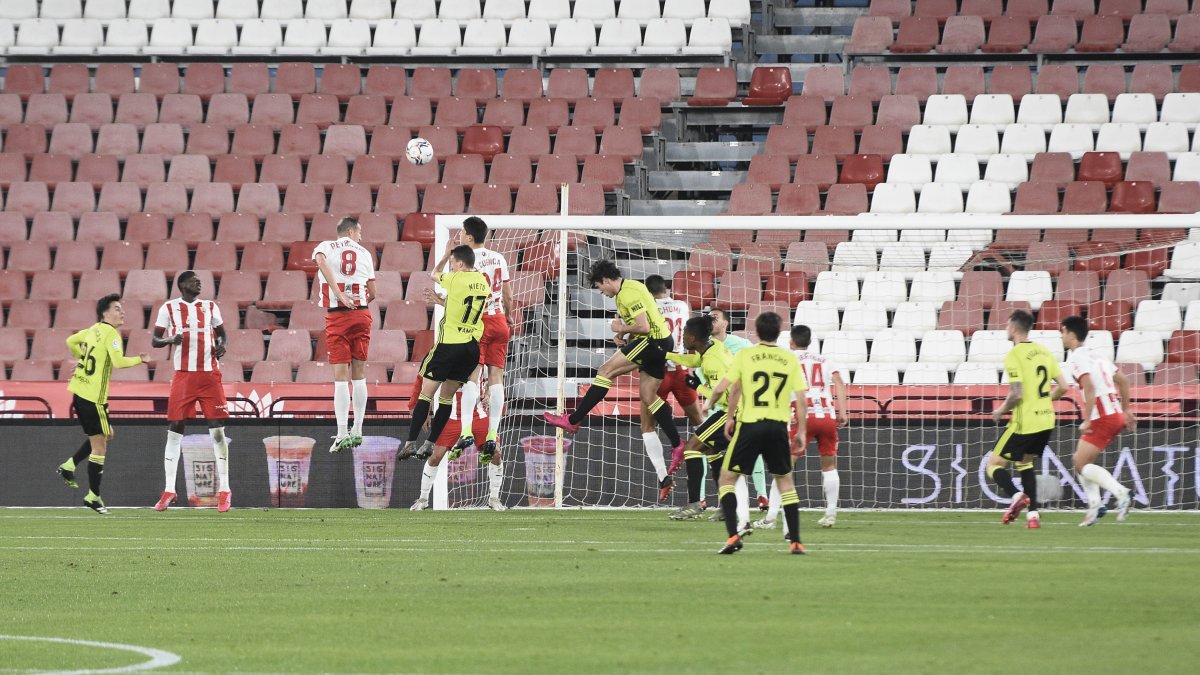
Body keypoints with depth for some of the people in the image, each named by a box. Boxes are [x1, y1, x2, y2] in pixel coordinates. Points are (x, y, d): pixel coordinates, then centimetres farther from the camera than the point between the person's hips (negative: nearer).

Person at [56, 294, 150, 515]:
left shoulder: (94, 329, 11)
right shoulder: (110, 334, -14)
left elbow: (71, 342, 24)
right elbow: (119, 361, -27)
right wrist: (140, 359, -11)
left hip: (78, 391, 9)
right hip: (92, 397, -9)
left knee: (106, 435, 25)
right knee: (99, 449, 0)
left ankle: (69, 466, 19)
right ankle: (93, 497, 5)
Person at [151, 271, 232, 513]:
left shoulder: (210, 307, 11)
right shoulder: (169, 308, 4)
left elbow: (221, 333, 21)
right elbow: (154, 340, 5)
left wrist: (221, 345, -2)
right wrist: (170, 340, -16)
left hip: (210, 375, 1)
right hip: (183, 375, -1)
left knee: (218, 430, -2)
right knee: (174, 430, -1)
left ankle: (224, 490, 3)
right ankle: (169, 491, 5)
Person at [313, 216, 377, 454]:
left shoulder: (325, 247, 6)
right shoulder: (364, 253, 12)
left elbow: (321, 262, -18)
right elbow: (372, 293, 12)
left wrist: (340, 295, -21)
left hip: (337, 317, -2)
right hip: (362, 315, 2)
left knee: (341, 376, -5)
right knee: (359, 374, 11)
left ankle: (342, 434, -12)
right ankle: (357, 431, 14)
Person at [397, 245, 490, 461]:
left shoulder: (455, 279, -12)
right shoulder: (483, 282, 7)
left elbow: (436, 275, 10)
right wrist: (439, 300, 23)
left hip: (449, 344, -6)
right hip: (472, 345, 6)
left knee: (426, 393, 1)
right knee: (447, 397, 13)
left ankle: (410, 443, -4)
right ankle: (430, 445, 13)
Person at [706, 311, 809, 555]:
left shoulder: (745, 355, 0)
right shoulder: (790, 359, 4)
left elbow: (722, 387, -4)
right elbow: (801, 399, 3)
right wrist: (801, 431, 12)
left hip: (750, 425, -2)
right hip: (778, 425, 2)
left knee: (727, 478, 10)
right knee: (785, 481, 17)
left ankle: (733, 534, -6)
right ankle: (795, 541, 11)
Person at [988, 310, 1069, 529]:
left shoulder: (1014, 355, -14)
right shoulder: (1044, 352, 8)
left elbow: (1017, 394, -21)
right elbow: (1062, 387, 8)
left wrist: (1001, 411, -3)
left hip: (1024, 422, -7)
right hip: (1046, 419, 7)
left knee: (994, 464, 5)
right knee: (1024, 462, 25)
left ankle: (1016, 495, -22)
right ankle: (1033, 513, 13)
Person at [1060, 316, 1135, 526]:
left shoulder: (1076, 358, -10)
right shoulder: (1095, 355, 18)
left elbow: (1089, 387, -24)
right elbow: (1122, 380, 22)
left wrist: (1087, 421, -21)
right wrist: (1126, 411, 27)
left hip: (1102, 418, -9)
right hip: (1116, 415, 9)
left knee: (1082, 464, -8)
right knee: (1080, 460, 15)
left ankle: (1120, 493, -21)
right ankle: (1094, 504, 5)